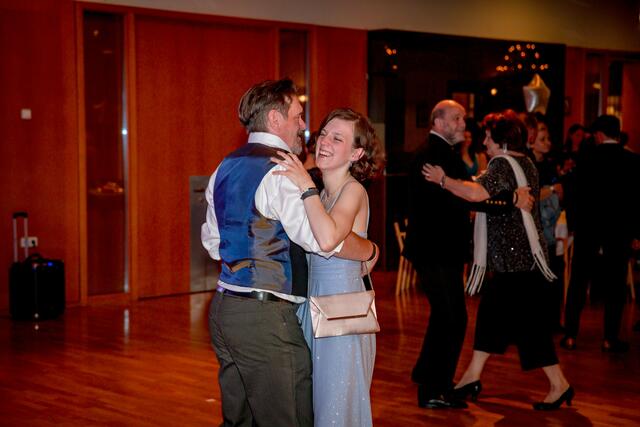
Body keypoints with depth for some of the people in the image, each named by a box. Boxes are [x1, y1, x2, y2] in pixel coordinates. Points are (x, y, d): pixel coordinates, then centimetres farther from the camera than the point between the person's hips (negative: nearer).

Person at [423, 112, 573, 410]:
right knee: (492, 312, 15)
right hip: (523, 255, 10)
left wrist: (443, 180, -21)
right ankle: (472, 376, 22)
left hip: (515, 259, -10)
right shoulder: (526, 164, 14)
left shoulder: (502, 165, -16)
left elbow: (477, 193, -33)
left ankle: (559, 385, 2)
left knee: (528, 321, -4)